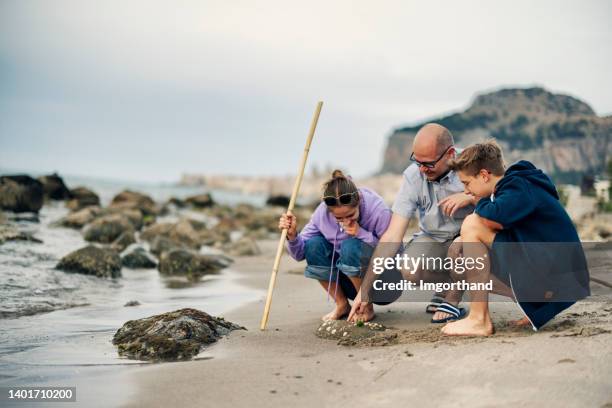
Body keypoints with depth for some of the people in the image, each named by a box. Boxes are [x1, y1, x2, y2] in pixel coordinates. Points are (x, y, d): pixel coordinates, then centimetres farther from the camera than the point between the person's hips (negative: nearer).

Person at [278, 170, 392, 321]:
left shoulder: (378, 210, -24)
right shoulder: (322, 212, -13)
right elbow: (300, 254, -6)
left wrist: (362, 233, -31)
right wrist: (292, 236, -27)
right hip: (347, 281, 4)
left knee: (350, 246, -31)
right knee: (313, 245, -19)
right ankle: (342, 305, -2)